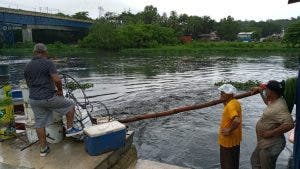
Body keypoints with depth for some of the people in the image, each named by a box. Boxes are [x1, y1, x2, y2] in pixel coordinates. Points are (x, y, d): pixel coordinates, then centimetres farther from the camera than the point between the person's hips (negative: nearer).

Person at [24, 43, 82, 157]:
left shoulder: (27, 67, 8)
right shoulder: (48, 63, -11)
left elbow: (29, 84, 15)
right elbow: (57, 80, -22)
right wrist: (60, 90, -3)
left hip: (33, 100, 6)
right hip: (48, 98, -6)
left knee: (40, 124, 13)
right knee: (70, 105, 14)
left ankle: (43, 148, 23)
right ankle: (69, 129, 17)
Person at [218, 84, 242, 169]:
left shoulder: (230, 105, -26)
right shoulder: (234, 102, 4)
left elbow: (237, 120, -40)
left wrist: (229, 130, -26)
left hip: (229, 141, -10)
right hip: (233, 140, 10)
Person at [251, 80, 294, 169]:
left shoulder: (279, 107, -27)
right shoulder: (274, 101, 3)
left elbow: (289, 124, -38)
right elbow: (267, 102, 29)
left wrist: (271, 133, -30)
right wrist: (260, 91, 23)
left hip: (271, 146, -10)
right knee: (255, 161, 26)